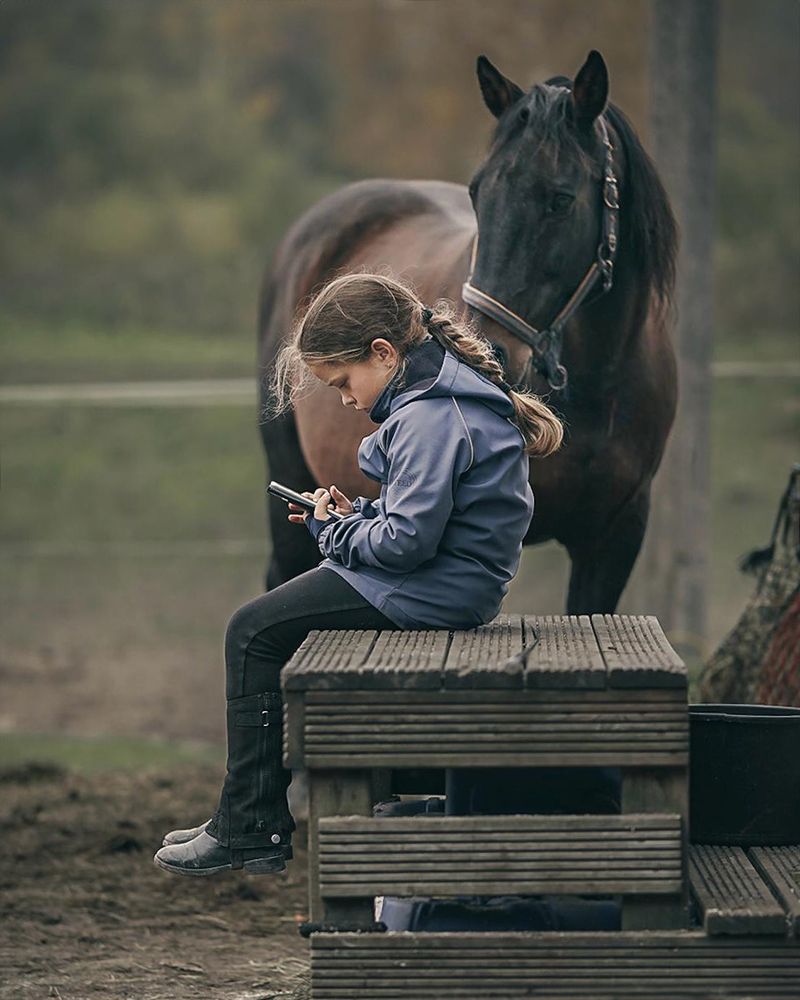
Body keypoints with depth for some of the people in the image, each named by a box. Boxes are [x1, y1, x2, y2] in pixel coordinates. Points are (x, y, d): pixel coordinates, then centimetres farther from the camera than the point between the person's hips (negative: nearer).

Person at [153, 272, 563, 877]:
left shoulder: (429, 418, -21)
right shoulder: (454, 397, 14)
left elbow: (407, 539, -25)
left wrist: (338, 530, -8)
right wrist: (353, 515, 7)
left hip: (434, 593, -11)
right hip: (453, 578, 11)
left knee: (254, 634, -6)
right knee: (268, 624, 18)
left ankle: (252, 832, -3)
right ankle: (245, 820, 17)